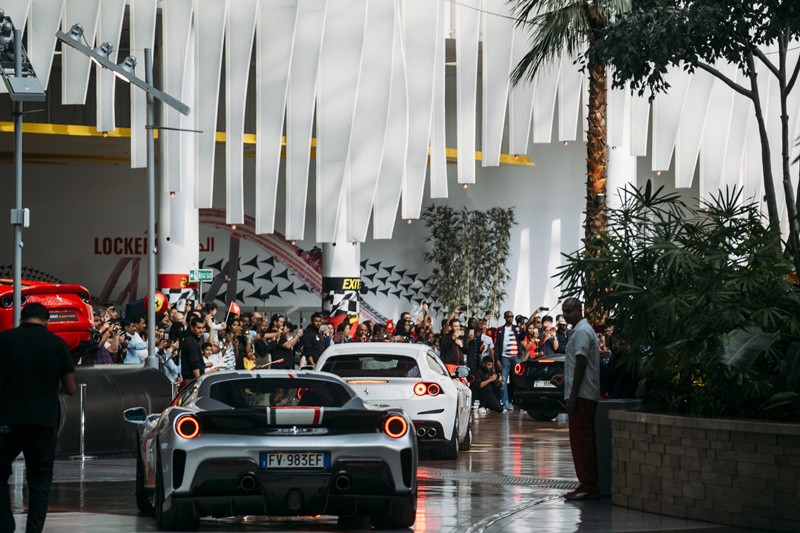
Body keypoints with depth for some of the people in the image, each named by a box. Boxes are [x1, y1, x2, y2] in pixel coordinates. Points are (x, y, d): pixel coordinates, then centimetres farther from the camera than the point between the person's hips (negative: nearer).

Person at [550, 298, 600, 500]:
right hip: (588, 394, 11)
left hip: (581, 394, -11)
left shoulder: (581, 332, -12)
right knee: (586, 440, 11)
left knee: (580, 440, -11)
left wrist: (573, 396, -20)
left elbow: (581, 364, -18)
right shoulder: (585, 330, 21)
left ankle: (587, 487, -13)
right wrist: (565, 377, 22)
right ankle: (591, 485, 14)